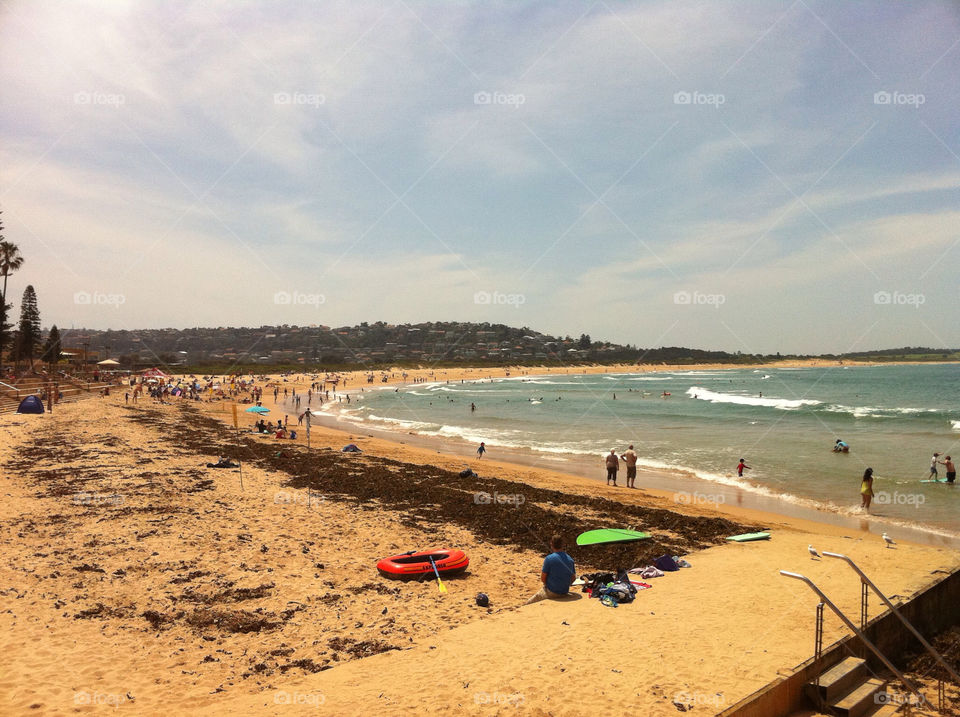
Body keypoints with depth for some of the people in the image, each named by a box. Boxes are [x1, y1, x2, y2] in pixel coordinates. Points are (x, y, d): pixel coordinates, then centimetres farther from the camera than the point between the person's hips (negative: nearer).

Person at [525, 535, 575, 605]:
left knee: (528, 604, 11)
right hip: (564, 593, 6)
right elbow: (573, 578, 12)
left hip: (551, 593, -6)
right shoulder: (570, 559, 1)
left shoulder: (549, 558, -16)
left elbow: (543, 579, -11)